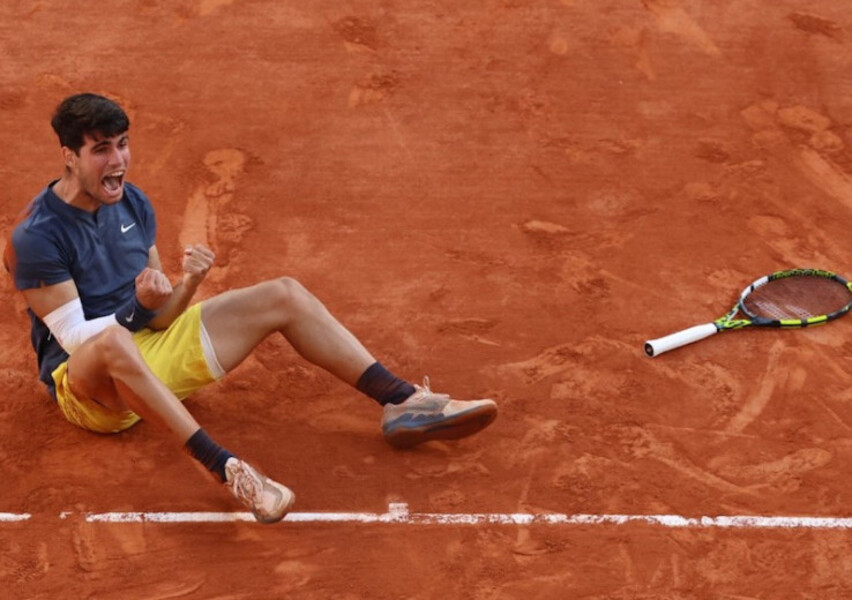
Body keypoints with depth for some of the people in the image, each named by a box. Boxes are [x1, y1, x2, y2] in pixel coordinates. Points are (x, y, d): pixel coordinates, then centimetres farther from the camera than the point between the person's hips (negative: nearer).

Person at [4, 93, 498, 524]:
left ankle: (403, 403, -8)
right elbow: (78, 339, -20)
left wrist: (188, 285, -18)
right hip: (87, 386, -7)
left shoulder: (133, 203, 3)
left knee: (284, 296, -4)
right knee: (114, 343, -45)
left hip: (152, 350, 7)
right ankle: (226, 469, -49)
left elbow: (159, 315, 3)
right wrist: (138, 306, -33)